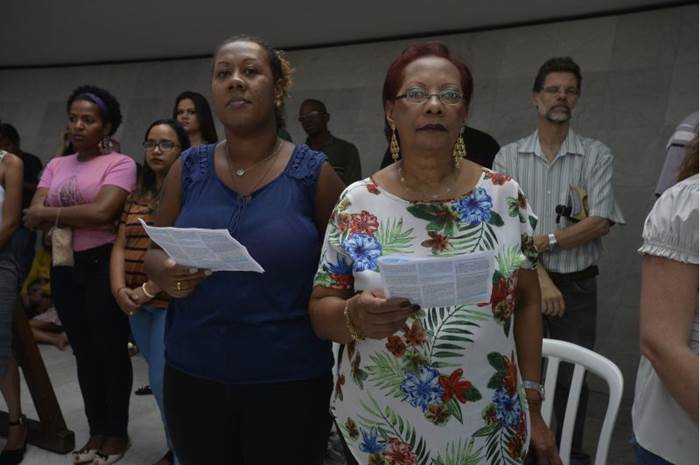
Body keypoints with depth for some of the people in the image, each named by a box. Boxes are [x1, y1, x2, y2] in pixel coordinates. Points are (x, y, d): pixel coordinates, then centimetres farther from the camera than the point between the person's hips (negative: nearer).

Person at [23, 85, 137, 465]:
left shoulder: (120, 163, -6)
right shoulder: (56, 165, 12)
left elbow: (102, 211, -21)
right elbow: (32, 218, 2)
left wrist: (51, 213, -7)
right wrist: (80, 217, -13)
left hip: (103, 265, -6)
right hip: (64, 267, 6)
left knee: (110, 350, 4)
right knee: (83, 351, 14)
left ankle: (117, 433, 21)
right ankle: (97, 429, 29)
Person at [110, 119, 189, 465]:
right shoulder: (136, 196, 13)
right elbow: (120, 246, 8)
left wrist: (149, 289, -17)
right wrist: (119, 288, -6)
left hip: (174, 300, -6)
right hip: (137, 305, 6)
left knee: (163, 382, -4)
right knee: (163, 380, 15)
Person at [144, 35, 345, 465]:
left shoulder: (314, 172, -5)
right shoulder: (189, 169, 2)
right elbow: (154, 251, 8)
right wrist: (164, 273, -12)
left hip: (290, 379, -2)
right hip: (192, 374, 3)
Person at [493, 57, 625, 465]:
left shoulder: (597, 155, 0)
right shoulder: (508, 157, 0)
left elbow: (600, 223, -10)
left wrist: (542, 241, -16)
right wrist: (540, 277, -15)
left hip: (577, 285, 0)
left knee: (573, 378, 11)